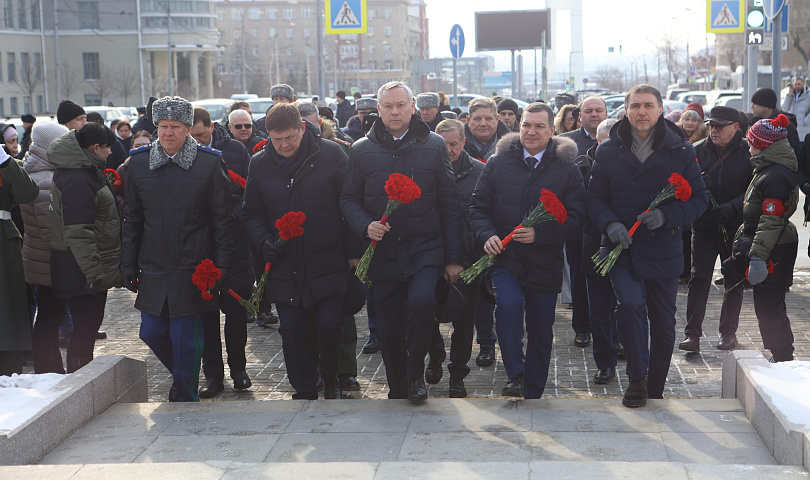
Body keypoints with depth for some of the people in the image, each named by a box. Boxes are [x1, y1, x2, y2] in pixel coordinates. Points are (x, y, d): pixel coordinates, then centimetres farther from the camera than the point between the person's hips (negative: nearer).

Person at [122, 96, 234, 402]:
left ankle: (186, 397, 17)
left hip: (193, 270, -4)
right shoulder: (138, 162, 5)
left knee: (186, 337, -1)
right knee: (151, 333, 8)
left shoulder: (209, 163, -5)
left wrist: (222, 267, -7)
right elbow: (132, 219, 11)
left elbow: (222, 220, -3)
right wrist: (128, 264, 8)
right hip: (153, 267, 4)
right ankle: (183, 377, 35)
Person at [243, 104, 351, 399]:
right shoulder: (260, 164, 5)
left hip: (328, 262, -2)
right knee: (292, 333, 4)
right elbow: (252, 213, 13)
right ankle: (305, 392, 21)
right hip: (285, 265, 3)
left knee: (330, 326, -5)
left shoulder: (331, 154, -4)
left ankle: (331, 379, 23)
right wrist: (264, 241, -6)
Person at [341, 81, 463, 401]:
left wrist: (453, 257, 3)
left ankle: (416, 374, -5)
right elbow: (348, 200, 11)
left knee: (420, 302, -26)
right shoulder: (362, 151, 7)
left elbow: (449, 204, 6)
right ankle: (397, 390, 25)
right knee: (389, 330, 4)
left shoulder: (433, 146, 5)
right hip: (383, 252, 2)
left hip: (425, 249, -2)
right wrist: (366, 226, -11)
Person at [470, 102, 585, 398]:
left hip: (544, 262, 1)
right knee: (508, 304, -28)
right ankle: (515, 375, -15)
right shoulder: (498, 163, 5)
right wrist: (487, 236, -12)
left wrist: (540, 234, -20)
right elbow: (478, 206, 8)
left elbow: (576, 218, -5)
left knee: (541, 332, 8)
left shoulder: (567, 169, 1)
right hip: (504, 256, 0)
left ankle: (533, 394, 25)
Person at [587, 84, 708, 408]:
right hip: (621, 248, 0)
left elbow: (699, 198, 3)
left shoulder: (681, 152, 2)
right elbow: (595, 198, 6)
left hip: (663, 249, 1)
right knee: (630, 305, -22)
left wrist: (666, 216, -15)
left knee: (663, 322, 7)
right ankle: (636, 379, -3)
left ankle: (654, 390, 26)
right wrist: (610, 224, -14)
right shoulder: (609, 151, 4)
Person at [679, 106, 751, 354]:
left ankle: (728, 331, 23)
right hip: (704, 225, 1)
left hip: (735, 228, -1)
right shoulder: (698, 150, 4)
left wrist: (733, 206, -21)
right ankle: (692, 333, -6)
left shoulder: (747, 152, -4)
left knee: (734, 282, 9)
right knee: (699, 278, -6)